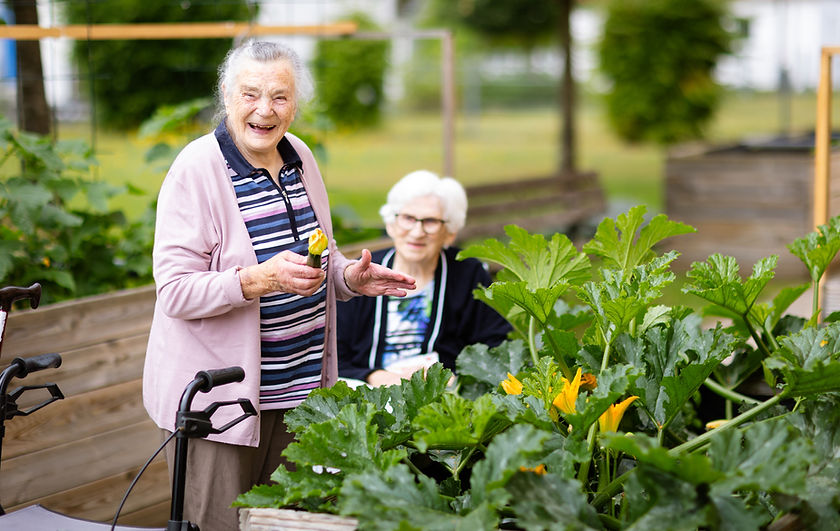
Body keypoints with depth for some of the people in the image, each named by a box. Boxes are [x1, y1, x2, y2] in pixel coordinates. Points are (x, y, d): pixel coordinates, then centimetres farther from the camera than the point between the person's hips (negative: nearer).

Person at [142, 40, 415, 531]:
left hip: (295, 387, 6)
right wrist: (259, 280, -31)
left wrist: (351, 278, 0)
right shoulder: (197, 169, -14)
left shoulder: (300, 156, 8)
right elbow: (175, 291, -18)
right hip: (216, 396, -6)